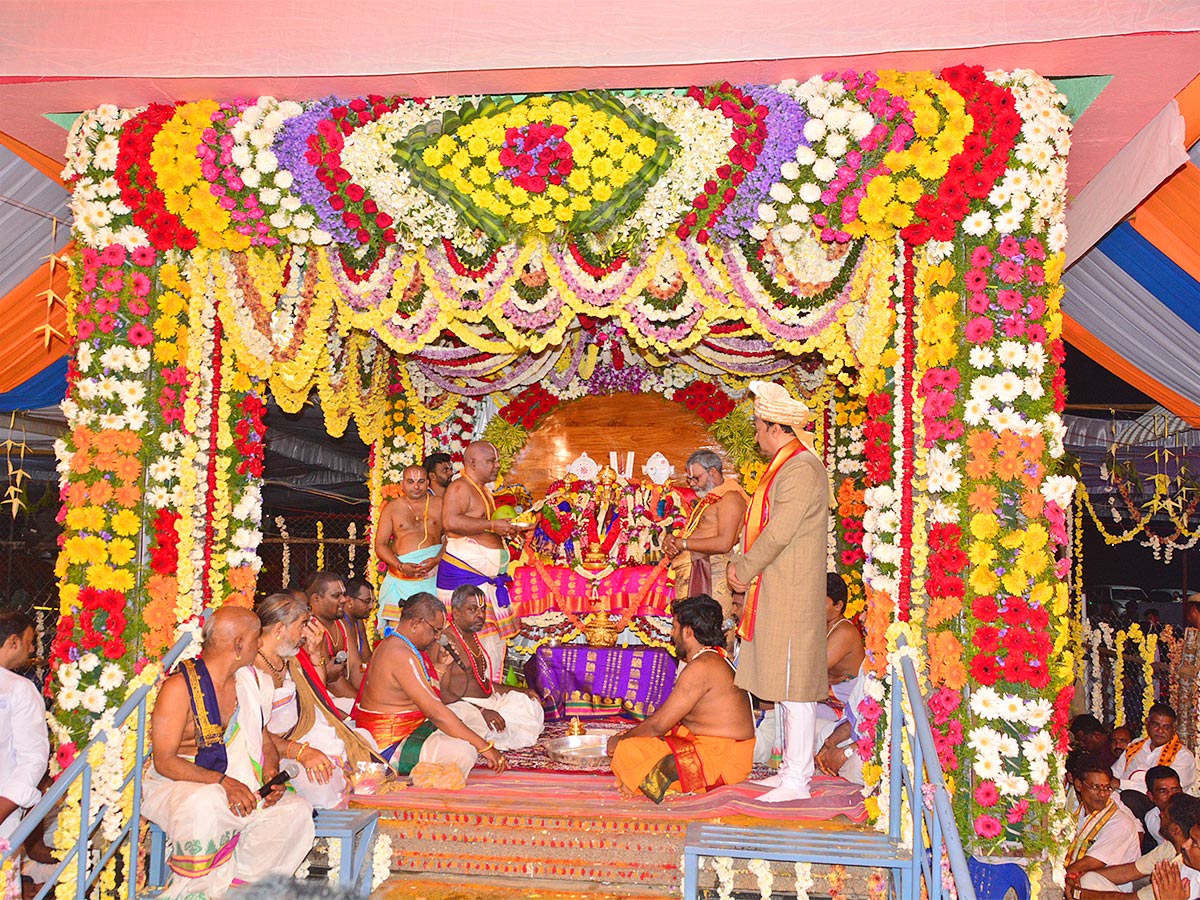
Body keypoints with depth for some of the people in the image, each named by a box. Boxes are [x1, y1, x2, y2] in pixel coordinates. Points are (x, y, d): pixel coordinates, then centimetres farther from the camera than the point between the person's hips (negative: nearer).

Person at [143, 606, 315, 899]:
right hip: (175, 786, -6)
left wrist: (271, 771, -6)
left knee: (295, 810, -16)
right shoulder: (180, 687, -15)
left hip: (236, 785, 6)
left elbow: (263, 736, 16)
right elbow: (164, 761, -18)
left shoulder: (246, 678, 7)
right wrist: (222, 782, -28)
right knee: (205, 805, -40)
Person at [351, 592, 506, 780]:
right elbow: (435, 712, -26)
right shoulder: (400, 655, -22)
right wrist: (484, 746, -24)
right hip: (388, 748, -11)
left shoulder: (393, 645, 12)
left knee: (465, 709, 16)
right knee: (463, 752, -28)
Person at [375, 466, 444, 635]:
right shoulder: (392, 508, 12)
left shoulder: (439, 504, 12)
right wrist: (401, 566, -9)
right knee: (398, 627, -11)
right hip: (401, 577, 1)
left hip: (434, 575, 0)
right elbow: (380, 545, 7)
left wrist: (437, 559, -13)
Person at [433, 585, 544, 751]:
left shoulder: (472, 638, 19)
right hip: (463, 707, -10)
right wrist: (481, 711, -30)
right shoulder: (444, 642, -14)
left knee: (531, 705, 0)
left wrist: (521, 692, 16)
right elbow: (441, 693, -22)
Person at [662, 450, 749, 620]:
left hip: (712, 574, -9)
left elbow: (724, 544, -18)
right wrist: (671, 541, 0)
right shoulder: (705, 501, 24)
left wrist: (682, 543, -12)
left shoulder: (730, 498, -6)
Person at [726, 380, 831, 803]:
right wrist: (741, 562, 6)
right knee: (783, 684, 15)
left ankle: (796, 780, 0)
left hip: (792, 596, -10)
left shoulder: (801, 470, -17)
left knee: (793, 687, -5)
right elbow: (760, 526, 20)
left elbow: (777, 534, -20)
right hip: (774, 594, 10)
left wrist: (745, 570, -8)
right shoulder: (784, 465, 17)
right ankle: (792, 768, 23)